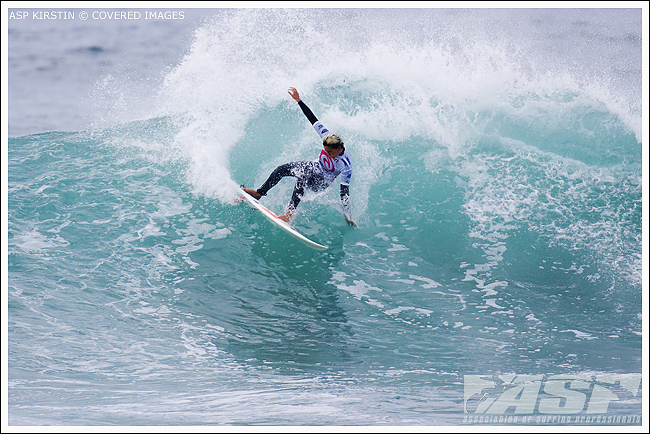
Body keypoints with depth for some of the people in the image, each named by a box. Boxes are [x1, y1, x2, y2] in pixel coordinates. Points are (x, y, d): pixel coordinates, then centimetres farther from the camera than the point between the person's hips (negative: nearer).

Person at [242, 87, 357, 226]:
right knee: (281, 169, -12)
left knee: (302, 179, -38)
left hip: (321, 183, -6)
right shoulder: (328, 137, -22)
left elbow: (345, 192, -28)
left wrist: (347, 216, -26)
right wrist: (298, 100, -14)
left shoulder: (346, 165, -33)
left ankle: (289, 214, -39)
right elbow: (314, 120, -14)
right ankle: (259, 193, 4)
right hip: (314, 167, 6)